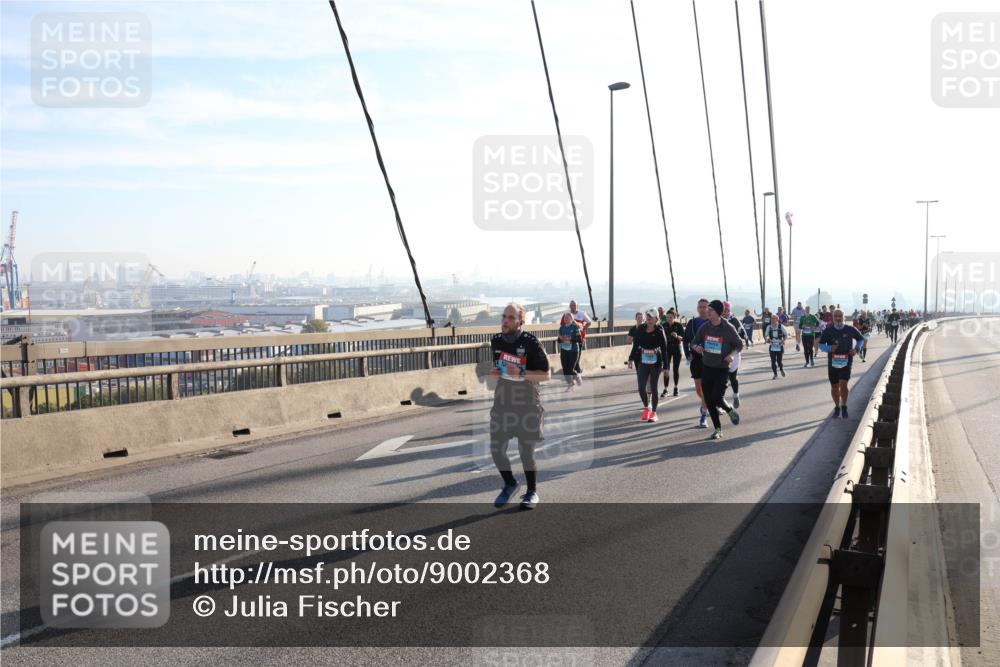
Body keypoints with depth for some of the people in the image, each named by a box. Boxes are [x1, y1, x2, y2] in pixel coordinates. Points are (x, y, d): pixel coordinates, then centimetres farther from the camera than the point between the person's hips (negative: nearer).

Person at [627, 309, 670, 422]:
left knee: (653, 388, 3)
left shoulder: (659, 332, -7)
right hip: (643, 363, 2)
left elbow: (664, 349, -4)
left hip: (655, 363, -2)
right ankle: (646, 408, 21)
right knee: (641, 387, -3)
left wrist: (665, 366, -5)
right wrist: (631, 359, 2)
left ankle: (653, 412, 15)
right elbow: (635, 345, 8)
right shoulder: (640, 331, 0)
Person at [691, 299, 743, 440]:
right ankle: (718, 429, 20)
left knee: (717, 399, -16)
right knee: (709, 401, 5)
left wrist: (732, 354, -19)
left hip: (722, 369, -4)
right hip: (706, 368, 4)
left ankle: (730, 410, 19)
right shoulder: (705, 327, 0)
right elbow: (694, 342, 8)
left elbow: (739, 344, 1)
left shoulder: (728, 328, -11)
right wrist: (696, 347, -16)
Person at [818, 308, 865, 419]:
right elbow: (821, 345, 2)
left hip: (846, 362, -1)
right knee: (834, 386, 10)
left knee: (843, 385, -15)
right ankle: (837, 407, 30)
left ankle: (844, 407, 6)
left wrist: (856, 349, -3)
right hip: (832, 362, 2)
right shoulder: (828, 330, -2)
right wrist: (829, 348, -18)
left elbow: (861, 339, 14)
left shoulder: (850, 330, -2)